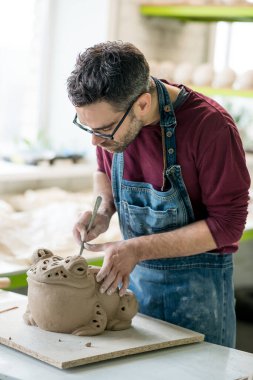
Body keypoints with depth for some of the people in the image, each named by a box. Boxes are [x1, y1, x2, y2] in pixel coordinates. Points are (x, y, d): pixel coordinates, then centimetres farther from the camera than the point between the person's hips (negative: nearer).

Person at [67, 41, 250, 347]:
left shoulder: (210, 126, -25)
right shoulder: (110, 116, -8)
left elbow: (227, 225, -20)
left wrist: (139, 248, -24)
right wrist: (104, 212, -8)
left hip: (198, 284, -5)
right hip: (133, 276, 5)